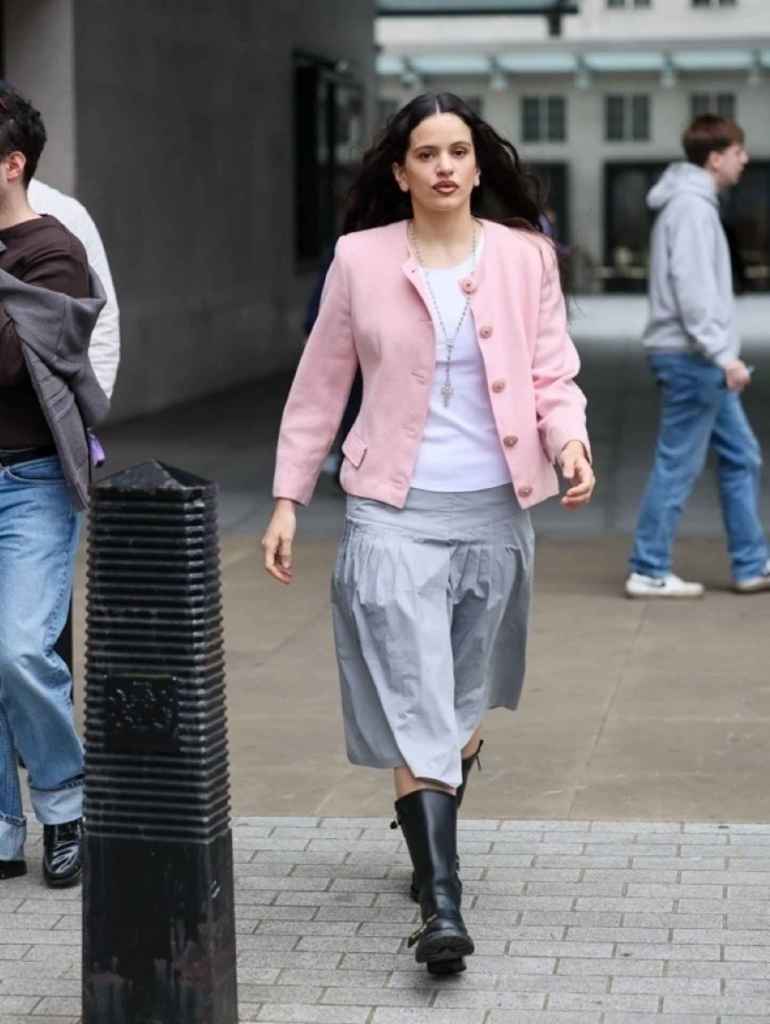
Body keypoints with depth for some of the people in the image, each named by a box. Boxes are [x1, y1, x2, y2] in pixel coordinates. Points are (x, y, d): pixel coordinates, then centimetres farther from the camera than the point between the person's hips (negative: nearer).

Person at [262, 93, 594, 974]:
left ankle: (429, 842, 41)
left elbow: (552, 375, 4)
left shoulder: (525, 257, 2)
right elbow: (319, 385, 6)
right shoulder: (361, 259, 0)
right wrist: (287, 499, 4)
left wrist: (569, 439, -18)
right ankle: (441, 907, -9)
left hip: (495, 511, 2)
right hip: (394, 513, -2)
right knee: (417, 711, -10)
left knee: (464, 705, 15)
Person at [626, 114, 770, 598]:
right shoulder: (691, 207, -14)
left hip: (703, 361, 10)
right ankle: (649, 572, 3)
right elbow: (692, 290, -22)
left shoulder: (694, 204, 17)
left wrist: (722, 356, 21)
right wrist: (725, 354, -24)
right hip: (692, 358, -10)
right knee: (678, 466, -4)